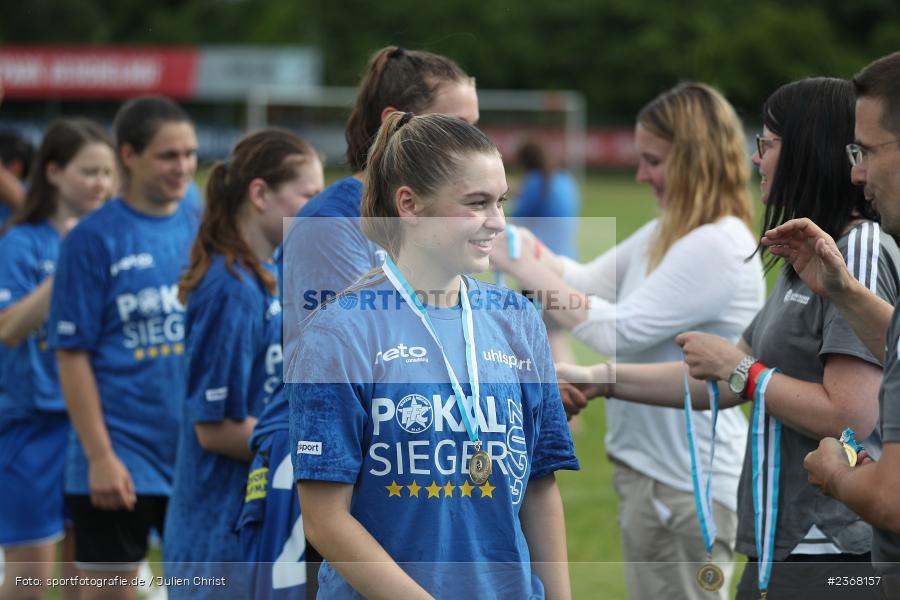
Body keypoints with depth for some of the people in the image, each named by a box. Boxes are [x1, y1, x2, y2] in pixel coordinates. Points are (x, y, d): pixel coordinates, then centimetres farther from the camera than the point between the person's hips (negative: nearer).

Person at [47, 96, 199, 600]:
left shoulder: (202, 233, 7)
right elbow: (73, 355, -8)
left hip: (197, 457, 4)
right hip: (121, 458, -4)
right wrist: (100, 456, -13)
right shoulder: (94, 238, -7)